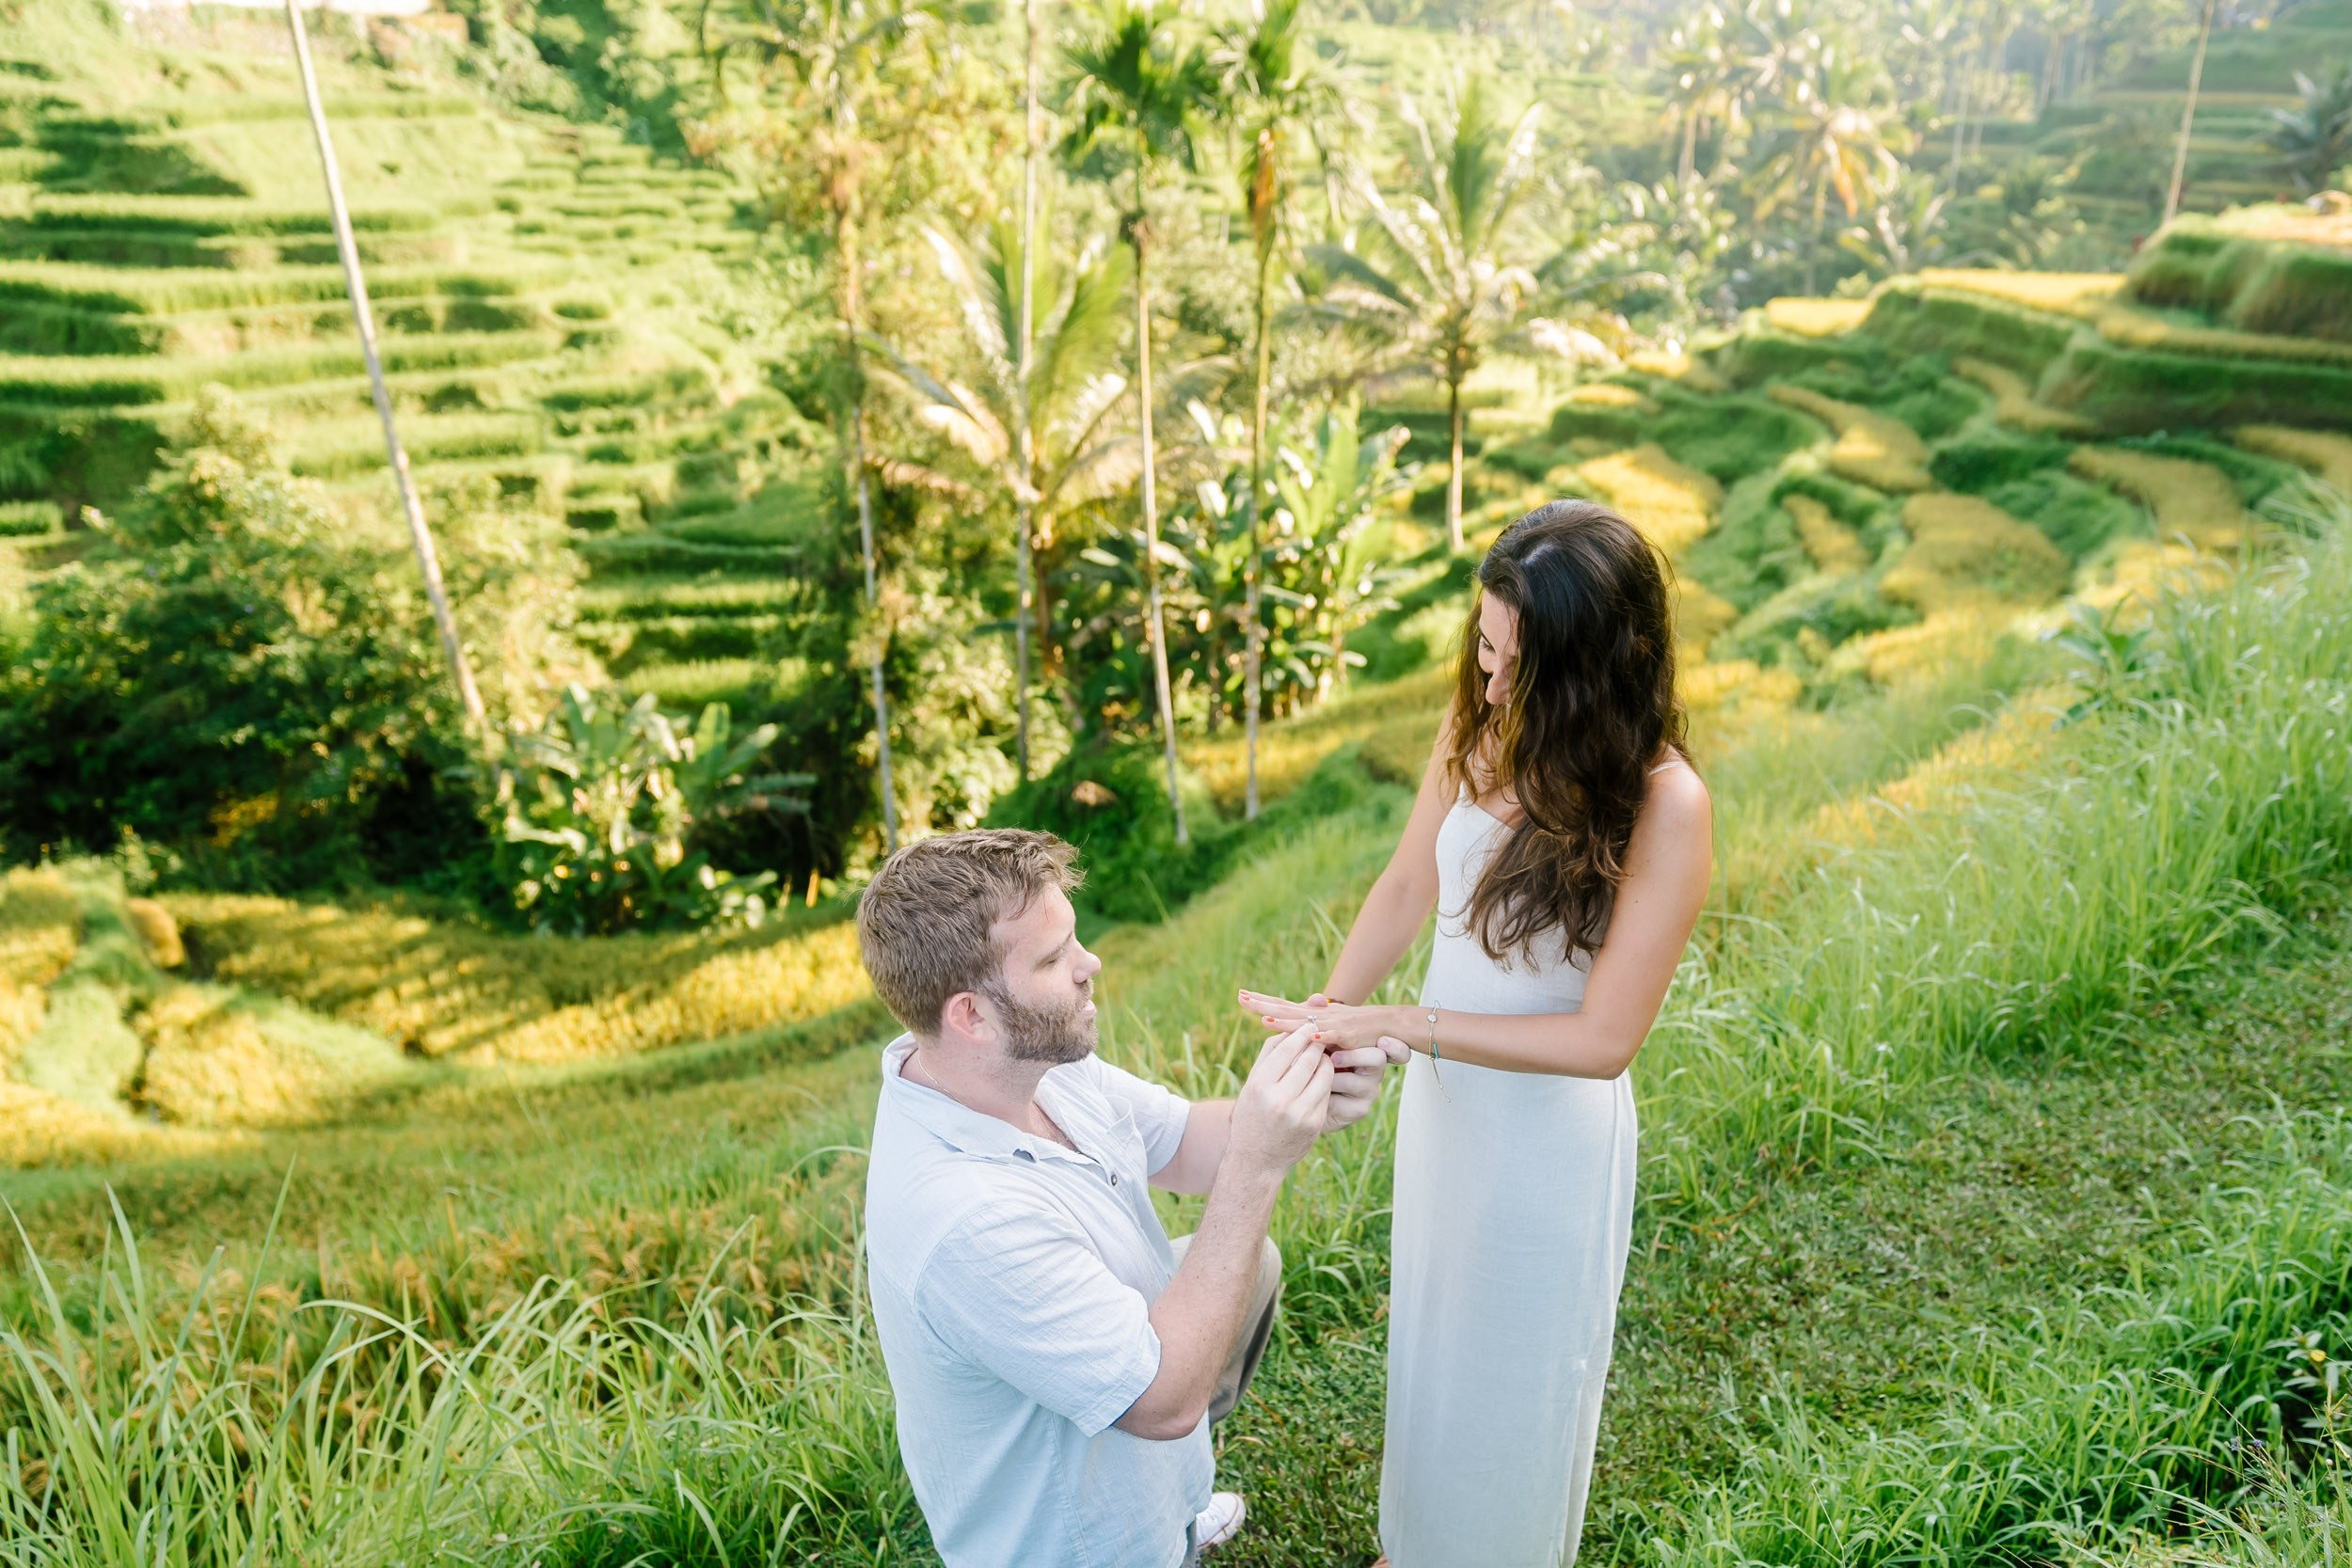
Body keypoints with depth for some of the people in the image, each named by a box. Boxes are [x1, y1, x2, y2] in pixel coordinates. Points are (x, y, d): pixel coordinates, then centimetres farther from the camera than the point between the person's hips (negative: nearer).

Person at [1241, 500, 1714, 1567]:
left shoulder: (1663, 806, -28)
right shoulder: (1477, 730, -13)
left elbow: (1603, 1040, -25)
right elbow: (1405, 887, -1)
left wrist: (1395, 1025, -26)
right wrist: (1323, 1021, -12)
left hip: (1550, 1127, -5)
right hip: (1444, 1092, 6)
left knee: (1515, 1369, 19)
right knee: (1429, 1330, 28)